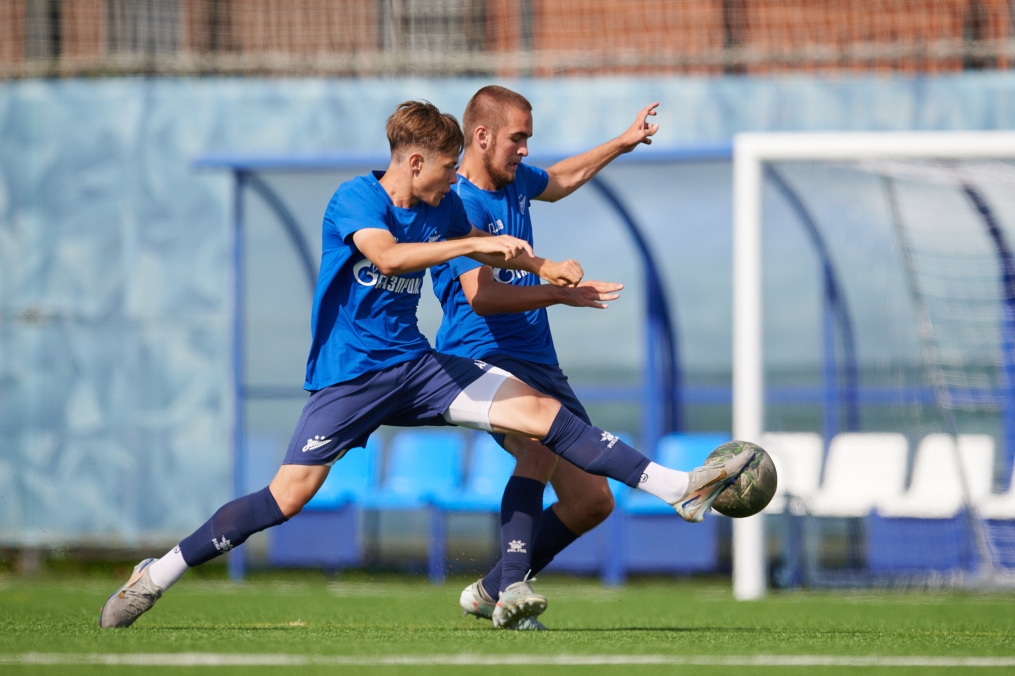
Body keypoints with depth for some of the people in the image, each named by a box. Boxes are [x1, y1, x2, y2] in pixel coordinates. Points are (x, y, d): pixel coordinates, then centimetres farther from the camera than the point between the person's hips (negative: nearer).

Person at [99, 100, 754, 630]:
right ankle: (155, 576, -5)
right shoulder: (355, 199, -14)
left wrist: (543, 267, 21)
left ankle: (679, 488, -6)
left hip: (415, 366, 6)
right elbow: (387, 254, -35)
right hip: (348, 374, -6)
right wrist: (476, 243, -36)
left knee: (540, 410, -6)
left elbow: (487, 249, 30)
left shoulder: (442, 207, 6)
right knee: (289, 496, -16)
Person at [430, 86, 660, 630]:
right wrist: (560, 293, -29)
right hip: (481, 358, -9)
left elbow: (558, 182, 40)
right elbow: (481, 296, -26)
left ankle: (490, 592, 16)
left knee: (592, 501, 4)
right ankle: (514, 586, -40)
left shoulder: (516, 181, 14)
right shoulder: (460, 205, -14)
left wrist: (623, 143, 43)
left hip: (538, 363, 9)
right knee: (543, 442, -37)